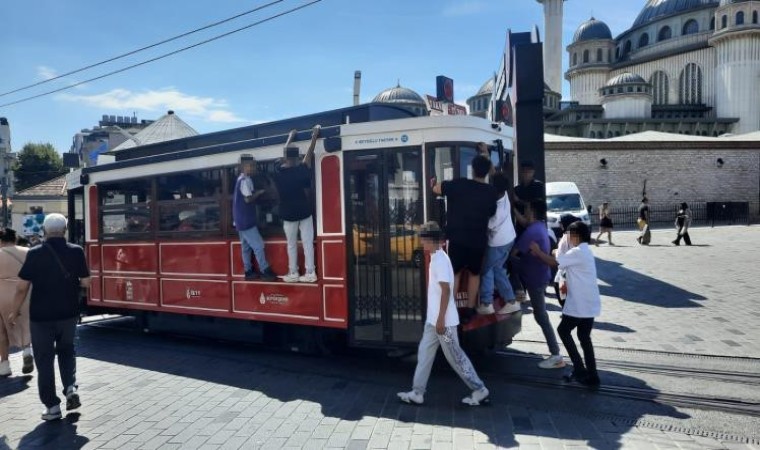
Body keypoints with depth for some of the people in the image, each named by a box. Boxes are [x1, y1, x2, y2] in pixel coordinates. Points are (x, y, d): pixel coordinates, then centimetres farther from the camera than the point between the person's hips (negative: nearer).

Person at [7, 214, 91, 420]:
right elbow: (85, 283, -1)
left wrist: (15, 311, 5)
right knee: (66, 350, 24)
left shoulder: (35, 254, -9)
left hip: (41, 315, -2)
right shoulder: (76, 251, -6)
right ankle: (71, 388, 6)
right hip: (69, 313, 2)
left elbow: (22, 287, -7)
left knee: (44, 359, 8)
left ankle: (52, 406, 10)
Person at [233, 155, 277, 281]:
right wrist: (259, 192, -9)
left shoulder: (241, 179, 14)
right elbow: (248, 199, -22)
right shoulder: (245, 180, -17)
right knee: (258, 246, -6)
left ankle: (249, 272, 19)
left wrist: (256, 192, 7)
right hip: (246, 220, -10)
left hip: (242, 220, 10)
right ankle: (265, 272, -2)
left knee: (246, 247, 13)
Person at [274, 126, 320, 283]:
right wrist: (314, 136, 13)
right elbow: (309, 153, 1)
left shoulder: (279, 173, -3)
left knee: (291, 245, 11)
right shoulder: (301, 170, -9)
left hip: (288, 214, 1)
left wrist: (290, 138, 24)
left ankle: (293, 273, 13)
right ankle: (310, 273, 1)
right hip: (304, 212, -1)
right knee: (307, 243, 2)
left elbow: (284, 155, 11)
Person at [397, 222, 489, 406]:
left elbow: (446, 290, -23)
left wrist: (441, 318, -23)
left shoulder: (440, 259, -19)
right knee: (424, 353, 12)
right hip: (433, 319, 10)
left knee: (455, 356, 1)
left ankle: (479, 390, 14)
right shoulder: (436, 258, 11)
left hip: (443, 320, -10)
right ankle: (417, 393, 19)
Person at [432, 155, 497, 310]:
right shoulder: (491, 191, 0)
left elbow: (436, 189, -1)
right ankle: (470, 309, 19)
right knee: (474, 274, 17)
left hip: (458, 238, -1)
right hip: (479, 240, 2)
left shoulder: (460, 184, -9)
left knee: (455, 273, 11)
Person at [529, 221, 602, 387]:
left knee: (563, 330, 7)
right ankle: (591, 375, 12)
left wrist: (537, 251, -3)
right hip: (589, 303, 9)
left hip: (580, 304, -9)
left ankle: (579, 369, 6)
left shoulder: (577, 252, -15)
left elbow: (554, 262, -13)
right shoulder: (585, 251, 16)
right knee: (584, 337, 12)